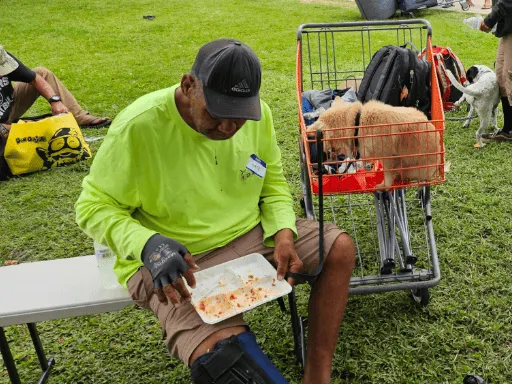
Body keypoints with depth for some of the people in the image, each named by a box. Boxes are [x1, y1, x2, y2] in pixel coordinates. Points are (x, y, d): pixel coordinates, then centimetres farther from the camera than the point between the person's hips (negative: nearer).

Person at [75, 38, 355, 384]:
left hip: (252, 236, 6)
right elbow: (94, 207, -13)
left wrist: (283, 234, -11)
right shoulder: (139, 125, -21)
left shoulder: (257, 113, -6)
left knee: (340, 247, -5)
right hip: (175, 263, -5)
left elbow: (273, 183, 8)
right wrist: (148, 245, -31)